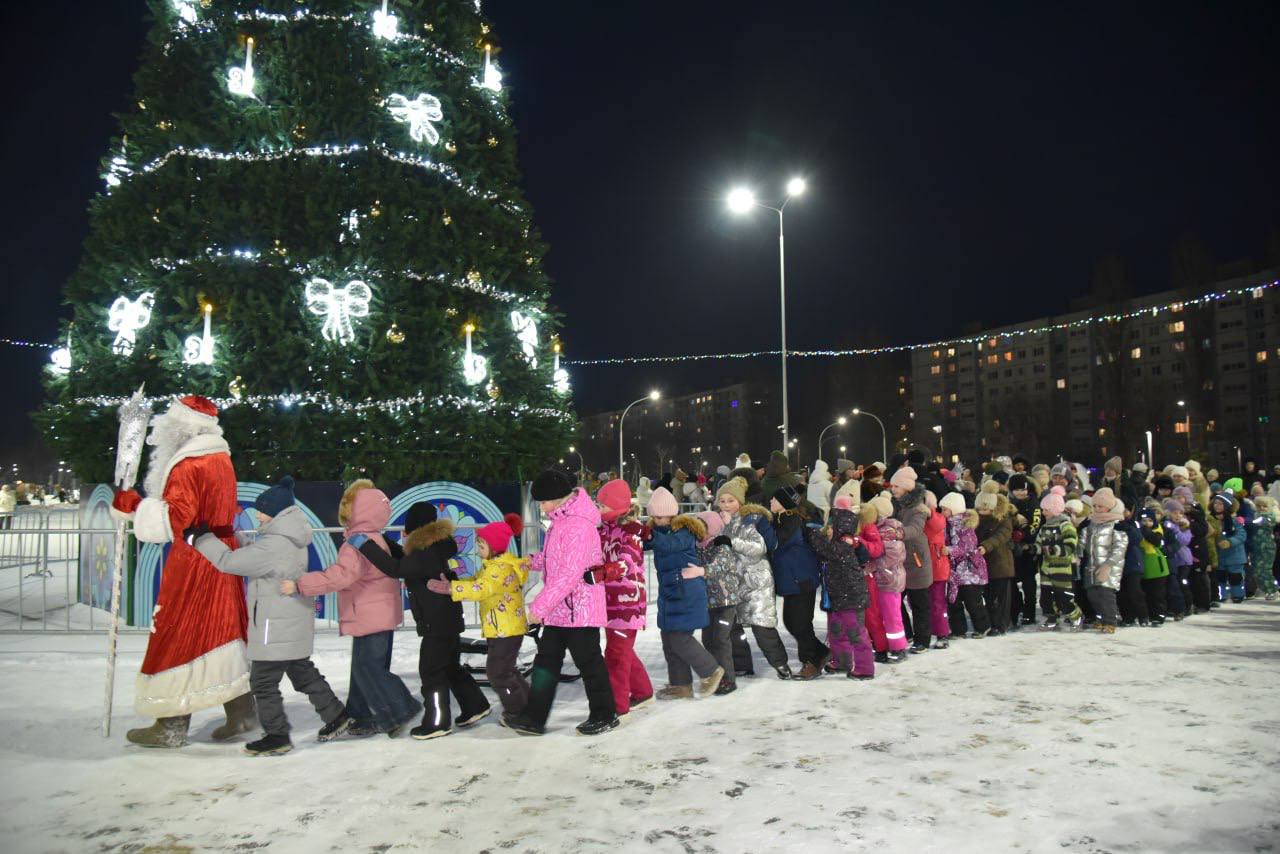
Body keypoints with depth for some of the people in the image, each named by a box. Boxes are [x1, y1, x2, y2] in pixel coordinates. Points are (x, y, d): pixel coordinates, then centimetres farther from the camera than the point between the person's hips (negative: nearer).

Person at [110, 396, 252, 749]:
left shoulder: (188, 466, -17)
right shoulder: (221, 460, 11)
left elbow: (173, 519, -22)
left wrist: (132, 506, -16)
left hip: (193, 564, -9)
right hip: (222, 558, 9)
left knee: (178, 637, 1)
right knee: (224, 632, 14)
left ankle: (172, 726, 8)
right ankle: (241, 712, 18)